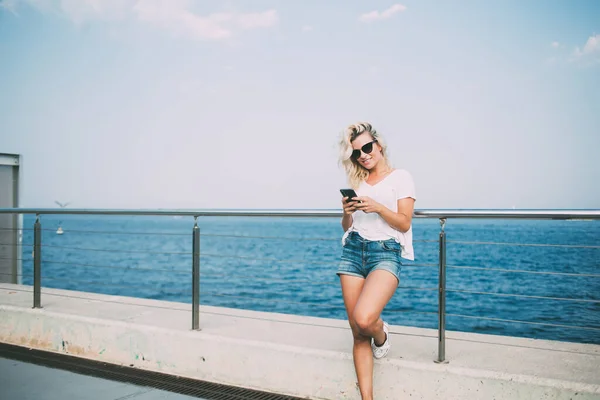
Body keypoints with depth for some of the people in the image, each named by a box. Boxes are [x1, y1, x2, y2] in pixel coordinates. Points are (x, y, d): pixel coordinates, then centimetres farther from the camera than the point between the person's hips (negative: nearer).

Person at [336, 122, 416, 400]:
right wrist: (347, 213, -4)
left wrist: (378, 207, -15)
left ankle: (381, 334, 10)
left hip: (386, 252, -4)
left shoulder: (401, 178, 5)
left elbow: (404, 223, -2)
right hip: (353, 250, 4)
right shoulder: (357, 182, 17)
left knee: (364, 318, -27)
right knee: (358, 333, 1)